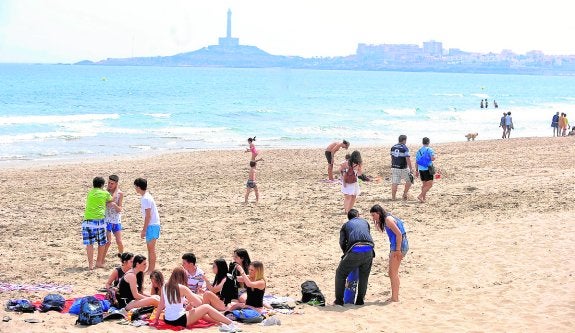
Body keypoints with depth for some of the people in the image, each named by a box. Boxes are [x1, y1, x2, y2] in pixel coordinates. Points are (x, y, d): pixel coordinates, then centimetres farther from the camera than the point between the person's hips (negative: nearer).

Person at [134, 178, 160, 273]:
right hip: (153, 225, 10)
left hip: (152, 225, -10)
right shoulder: (146, 196, 12)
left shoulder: (146, 199, -18)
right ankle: (150, 269, 20)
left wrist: (144, 230, -17)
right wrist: (144, 229, 20)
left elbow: (148, 216, -20)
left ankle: (151, 269, -1)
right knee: (150, 247, 14)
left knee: (151, 248, -5)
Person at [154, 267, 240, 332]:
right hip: (180, 320, -7)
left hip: (168, 320, 7)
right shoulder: (182, 288, -14)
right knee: (206, 307, 5)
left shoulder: (165, 287, 3)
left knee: (200, 311, 26)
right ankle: (231, 323, 9)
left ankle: (221, 323, 27)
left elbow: (161, 305, 7)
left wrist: (156, 319, 15)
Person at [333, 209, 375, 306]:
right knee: (364, 276, 23)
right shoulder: (365, 222, 28)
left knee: (340, 274, 15)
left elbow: (342, 242, 11)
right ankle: (360, 300, 23)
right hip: (369, 250, 2)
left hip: (354, 251, -2)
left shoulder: (345, 225, 22)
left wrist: (346, 253, 26)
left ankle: (339, 300, 13)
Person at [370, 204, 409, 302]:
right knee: (392, 272, 17)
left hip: (399, 245, -10)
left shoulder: (388, 219, -14)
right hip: (395, 246, 10)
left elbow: (399, 234, -19)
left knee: (393, 272, -5)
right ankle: (395, 295, 23)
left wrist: (397, 250, -20)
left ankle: (395, 298, -1)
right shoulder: (386, 219, 15)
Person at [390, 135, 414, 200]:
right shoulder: (405, 148, -13)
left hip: (394, 167, 5)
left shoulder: (393, 147, 7)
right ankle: (405, 194, 13)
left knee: (394, 183, 5)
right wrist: (411, 168, -11)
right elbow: (408, 159, -17)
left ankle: (393, 197, 3)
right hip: (403, 168, -5)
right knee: (409, 180, 14)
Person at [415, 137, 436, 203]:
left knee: (424, 184, 17)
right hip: (427, 169, -7)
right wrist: (434, 156, 3)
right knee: (429, 184, -5)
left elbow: (416, 161, 13)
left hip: (421, 170, 7)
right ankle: (420, 196, -18)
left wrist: (416, 170, 20)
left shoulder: (419, 150, 10)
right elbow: (433, 159, -20)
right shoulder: (429, 150, -8)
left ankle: (423, 198, 15)